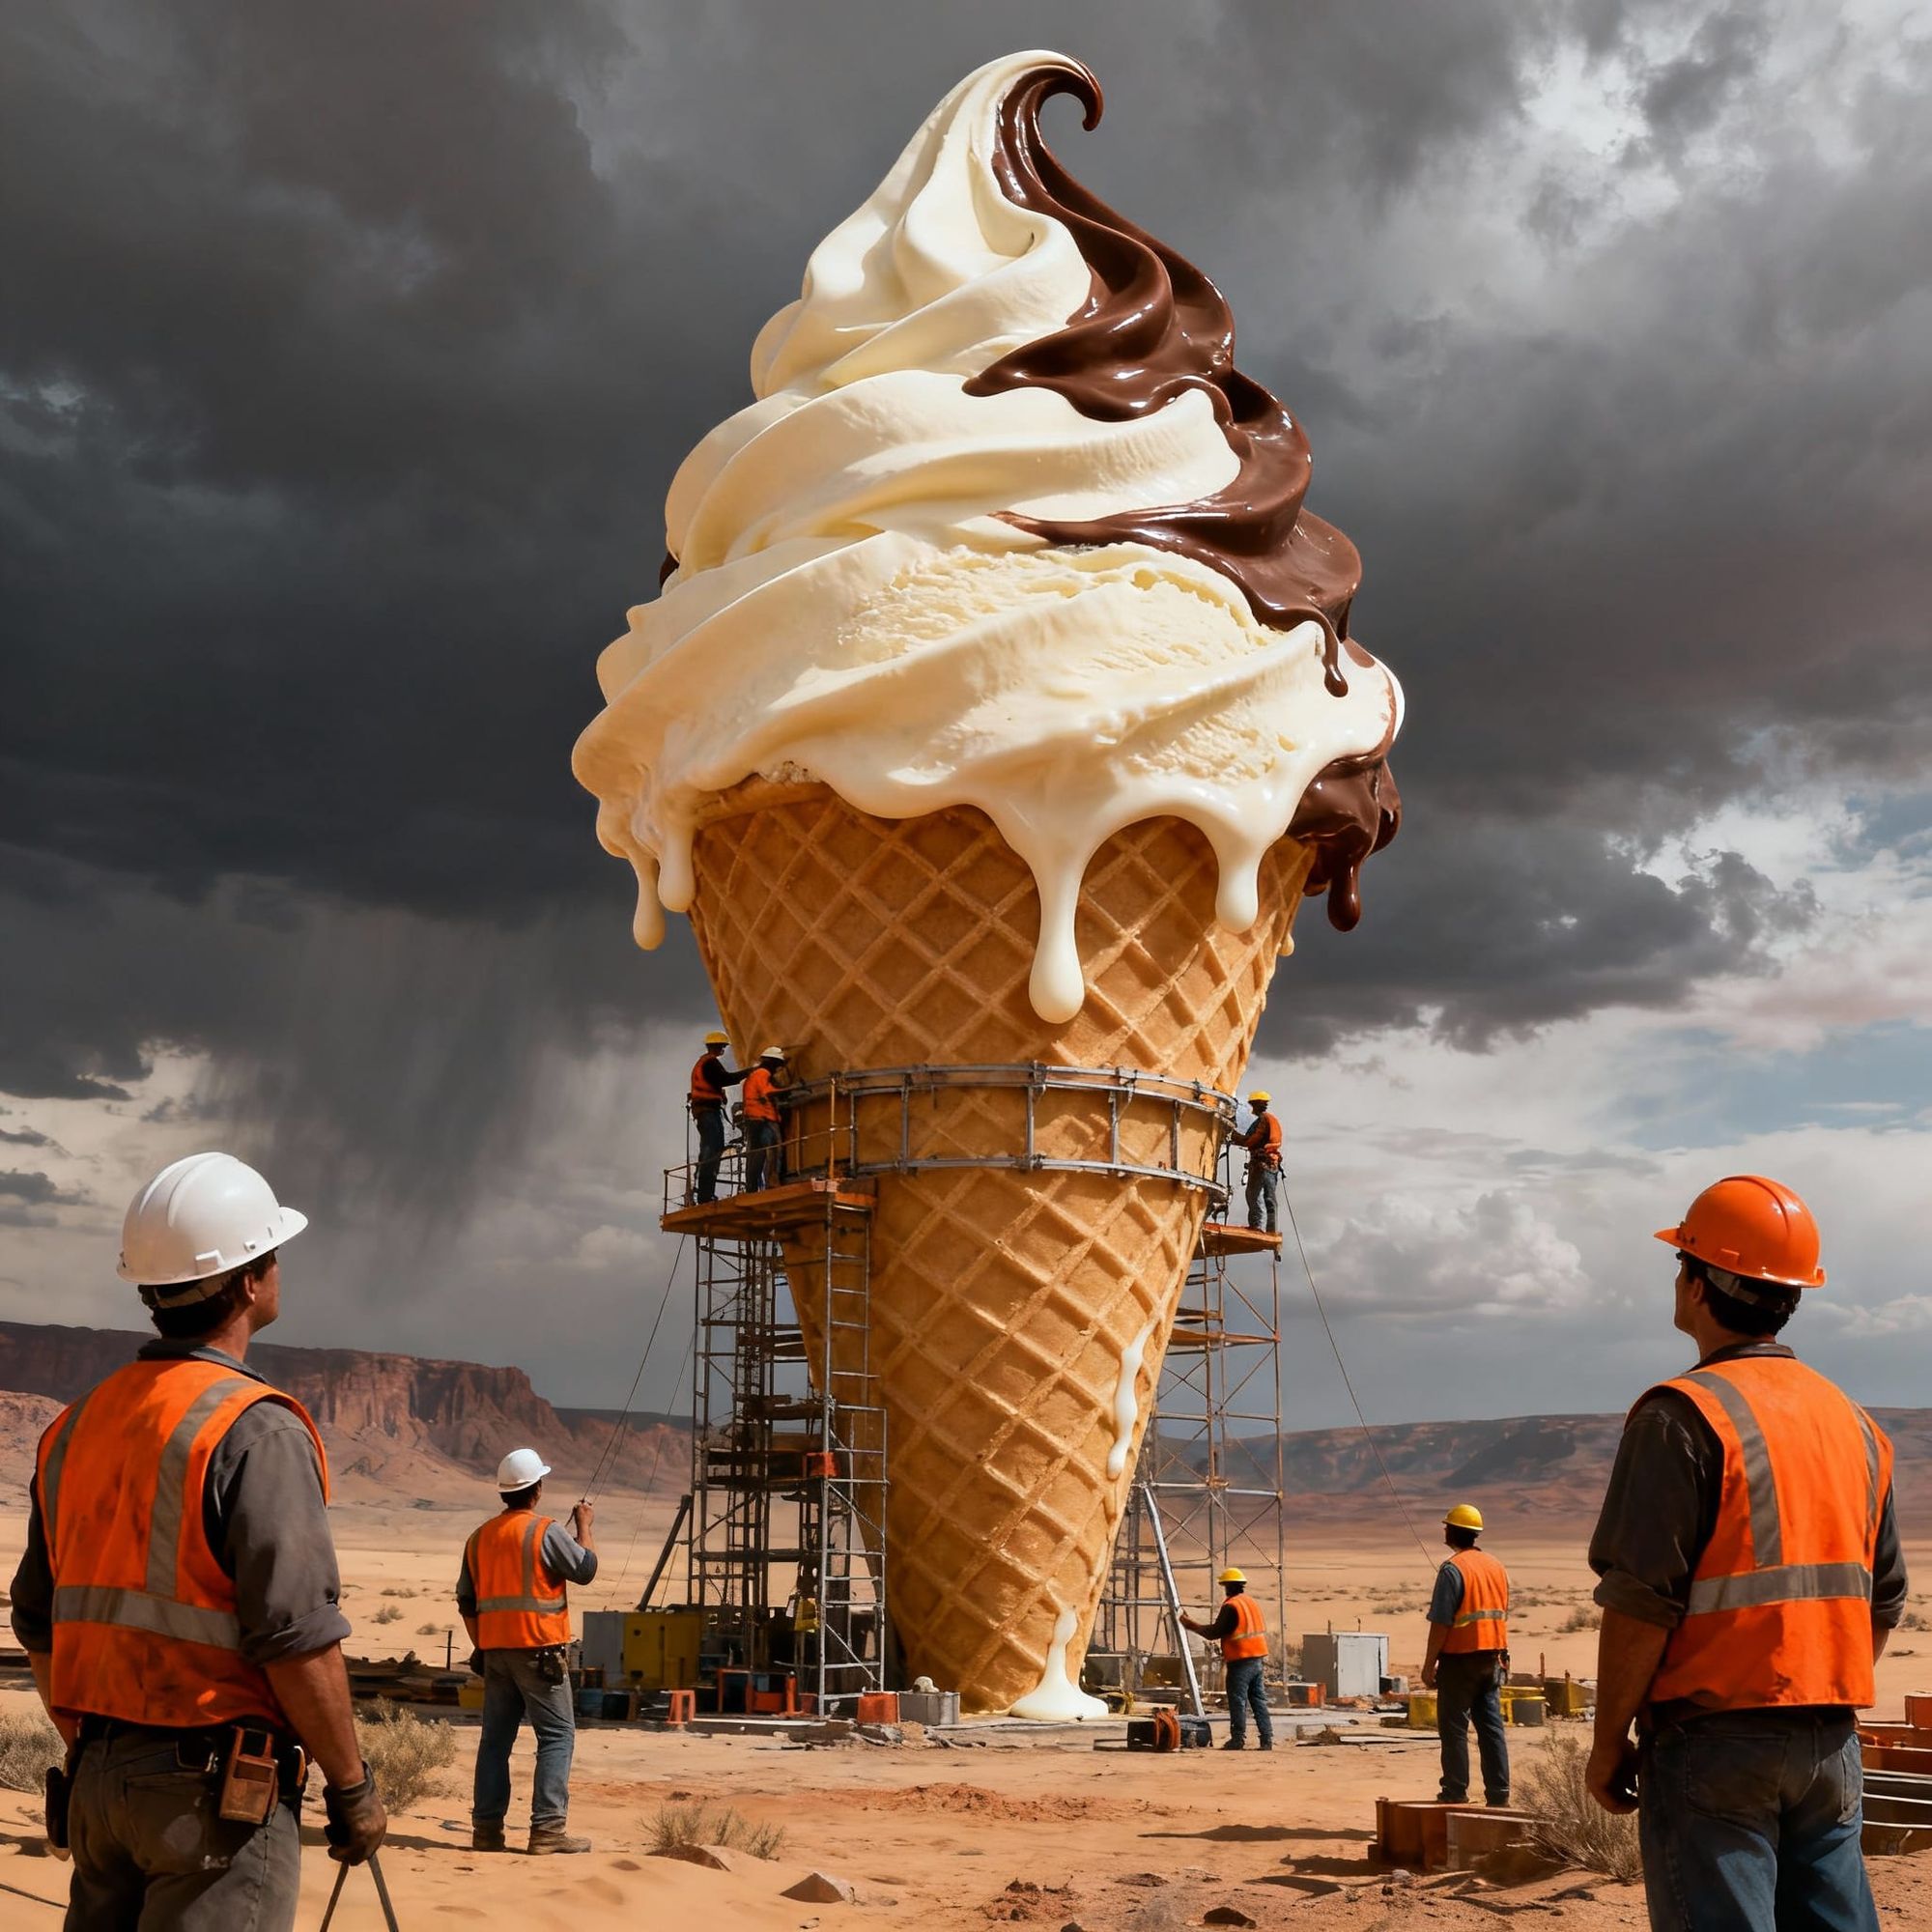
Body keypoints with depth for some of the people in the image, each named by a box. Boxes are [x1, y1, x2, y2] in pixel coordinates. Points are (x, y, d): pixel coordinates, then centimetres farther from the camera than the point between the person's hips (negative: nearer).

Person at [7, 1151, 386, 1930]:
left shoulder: (80, 1425, 9)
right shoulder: (255, 1431, -15)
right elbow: (296, 1636, -19)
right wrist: (353, 1786, -9)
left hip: (98, 1778, 8)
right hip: (216, 1786, -7)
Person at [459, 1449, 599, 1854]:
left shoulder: (479, 1537, 11)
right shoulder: (545, 1532, -11)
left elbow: (466, 1601, 15)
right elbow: (585, 1569, -3)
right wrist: (584, 1526, 11)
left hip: (495, 1650, 6)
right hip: (538, 1649, -6)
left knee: (495, 1737, 11)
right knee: (557, 1736, -2)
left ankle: (486, 1829, 11)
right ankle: (548, 1828, -8)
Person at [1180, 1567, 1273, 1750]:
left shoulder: (1231, 1606, -12)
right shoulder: (1252, 1603, 14)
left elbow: (1215, 1632, -13)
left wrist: (1192, 1625, -3)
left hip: (1240, 1661, -8)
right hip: (1258, 1659, 8)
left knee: (1238, 1701, -3)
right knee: (1258, 1700, 9)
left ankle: (1237, 1739, -2)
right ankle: (1267, 1739, 6)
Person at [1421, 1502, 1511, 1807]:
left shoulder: (1453, 1569, -14)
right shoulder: (1497, 1567, 11)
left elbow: (1441, 1623, -16)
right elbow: (1503, 1616, 15)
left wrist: (1429, 1664, -11)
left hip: (1461, 1659, -7)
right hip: (1493, 1658, 7)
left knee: (1453, 1727, 1)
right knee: (1492, 1726, 9)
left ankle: (1455, 1793, 2)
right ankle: (1499, 1793, 8)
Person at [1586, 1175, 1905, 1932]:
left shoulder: (1685, 1414, -11)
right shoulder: (1853, 1421, 12)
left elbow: (1641, 1600, -16)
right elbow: (1884, 1600, 15)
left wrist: (1609, 1740, -8)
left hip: (1714, 1737, -7)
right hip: (1831, 1743, 7)